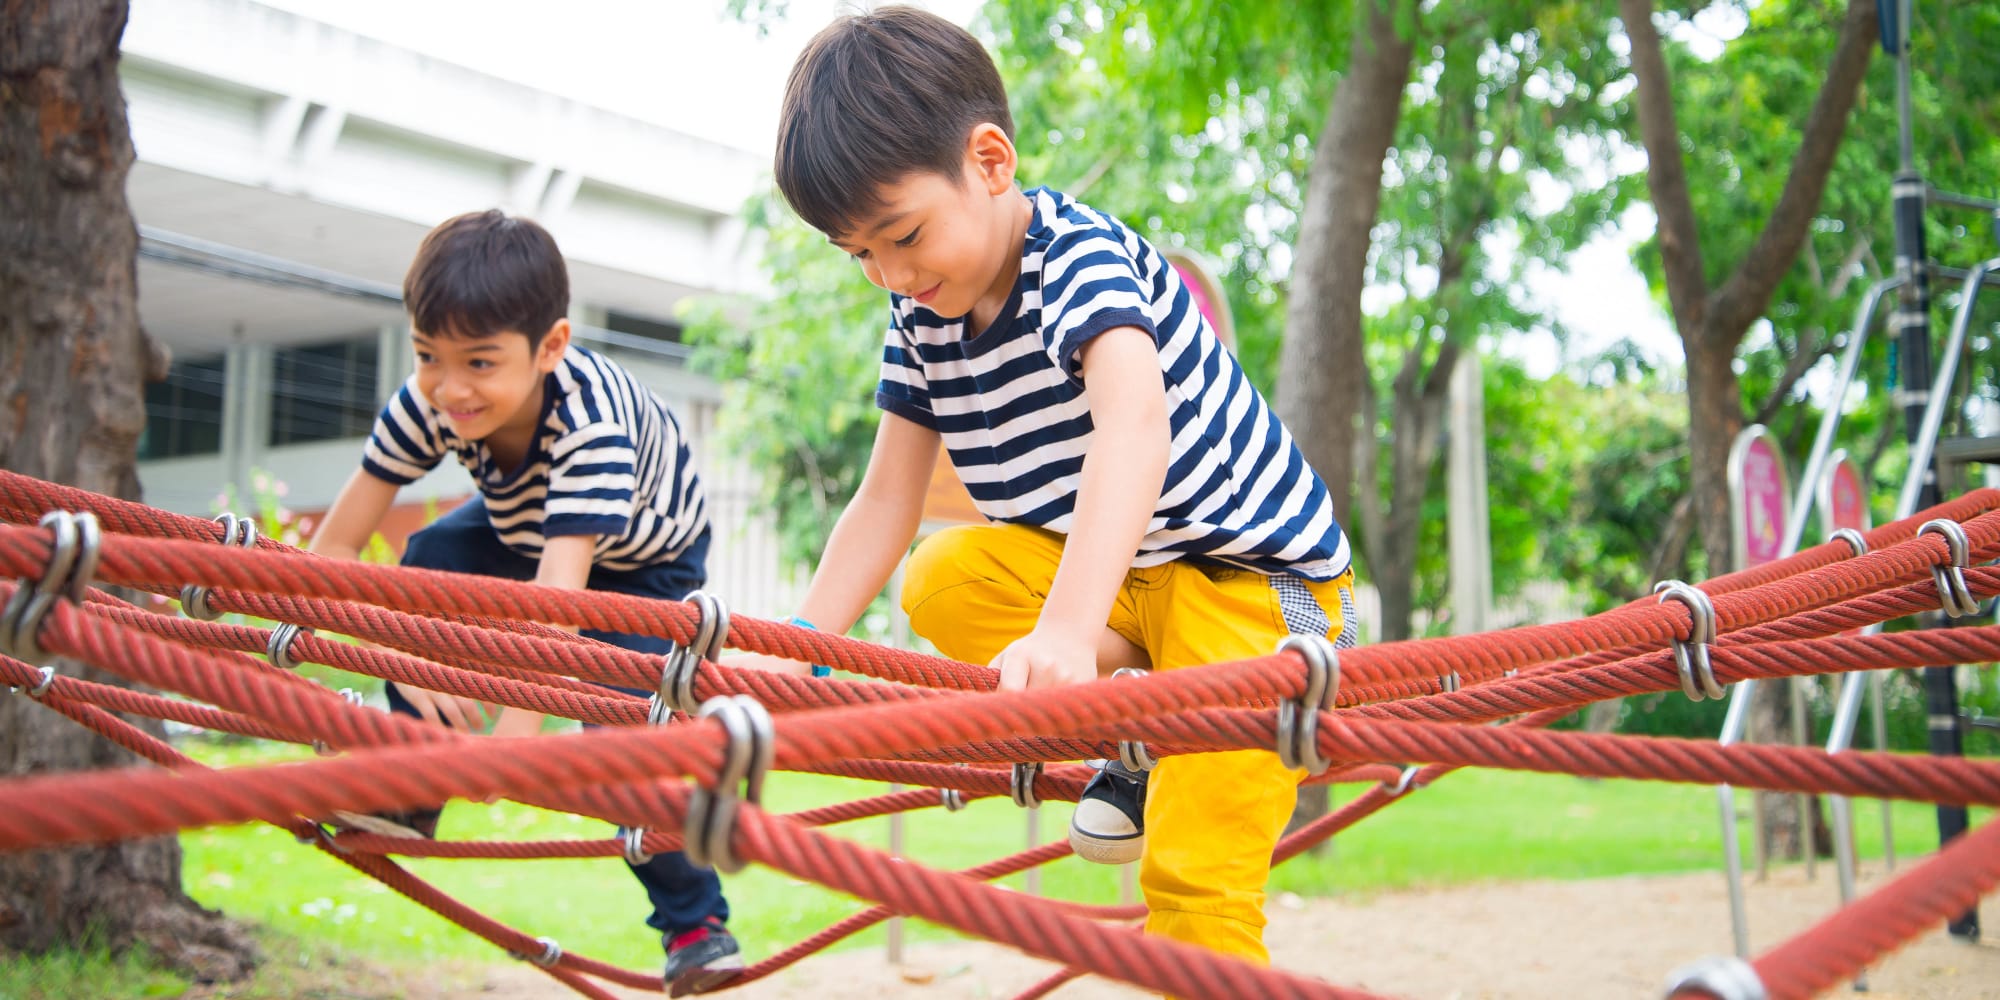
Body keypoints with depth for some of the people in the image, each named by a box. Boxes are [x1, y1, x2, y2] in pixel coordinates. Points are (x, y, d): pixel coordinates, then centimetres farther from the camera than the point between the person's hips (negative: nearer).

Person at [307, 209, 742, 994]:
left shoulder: (592, 423, -44)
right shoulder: (426, 404, -30)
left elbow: (560, 588, -54)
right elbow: (333, 548, -29)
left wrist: (517, 729, -63)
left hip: (648, 559, -5)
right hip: (523, 525, 5)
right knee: (431, 560, -22)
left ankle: (695, 921, 1)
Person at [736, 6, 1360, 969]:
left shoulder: (1081, 256, -25)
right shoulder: (919, 315, -2)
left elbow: (1134, 426, -45)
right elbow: (884, 501, 1)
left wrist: (1066, 632, -59)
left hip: (1261, 571, -7)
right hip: (1127, 578, 7)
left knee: (1192, 870, -17)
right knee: (944, 583, -16)